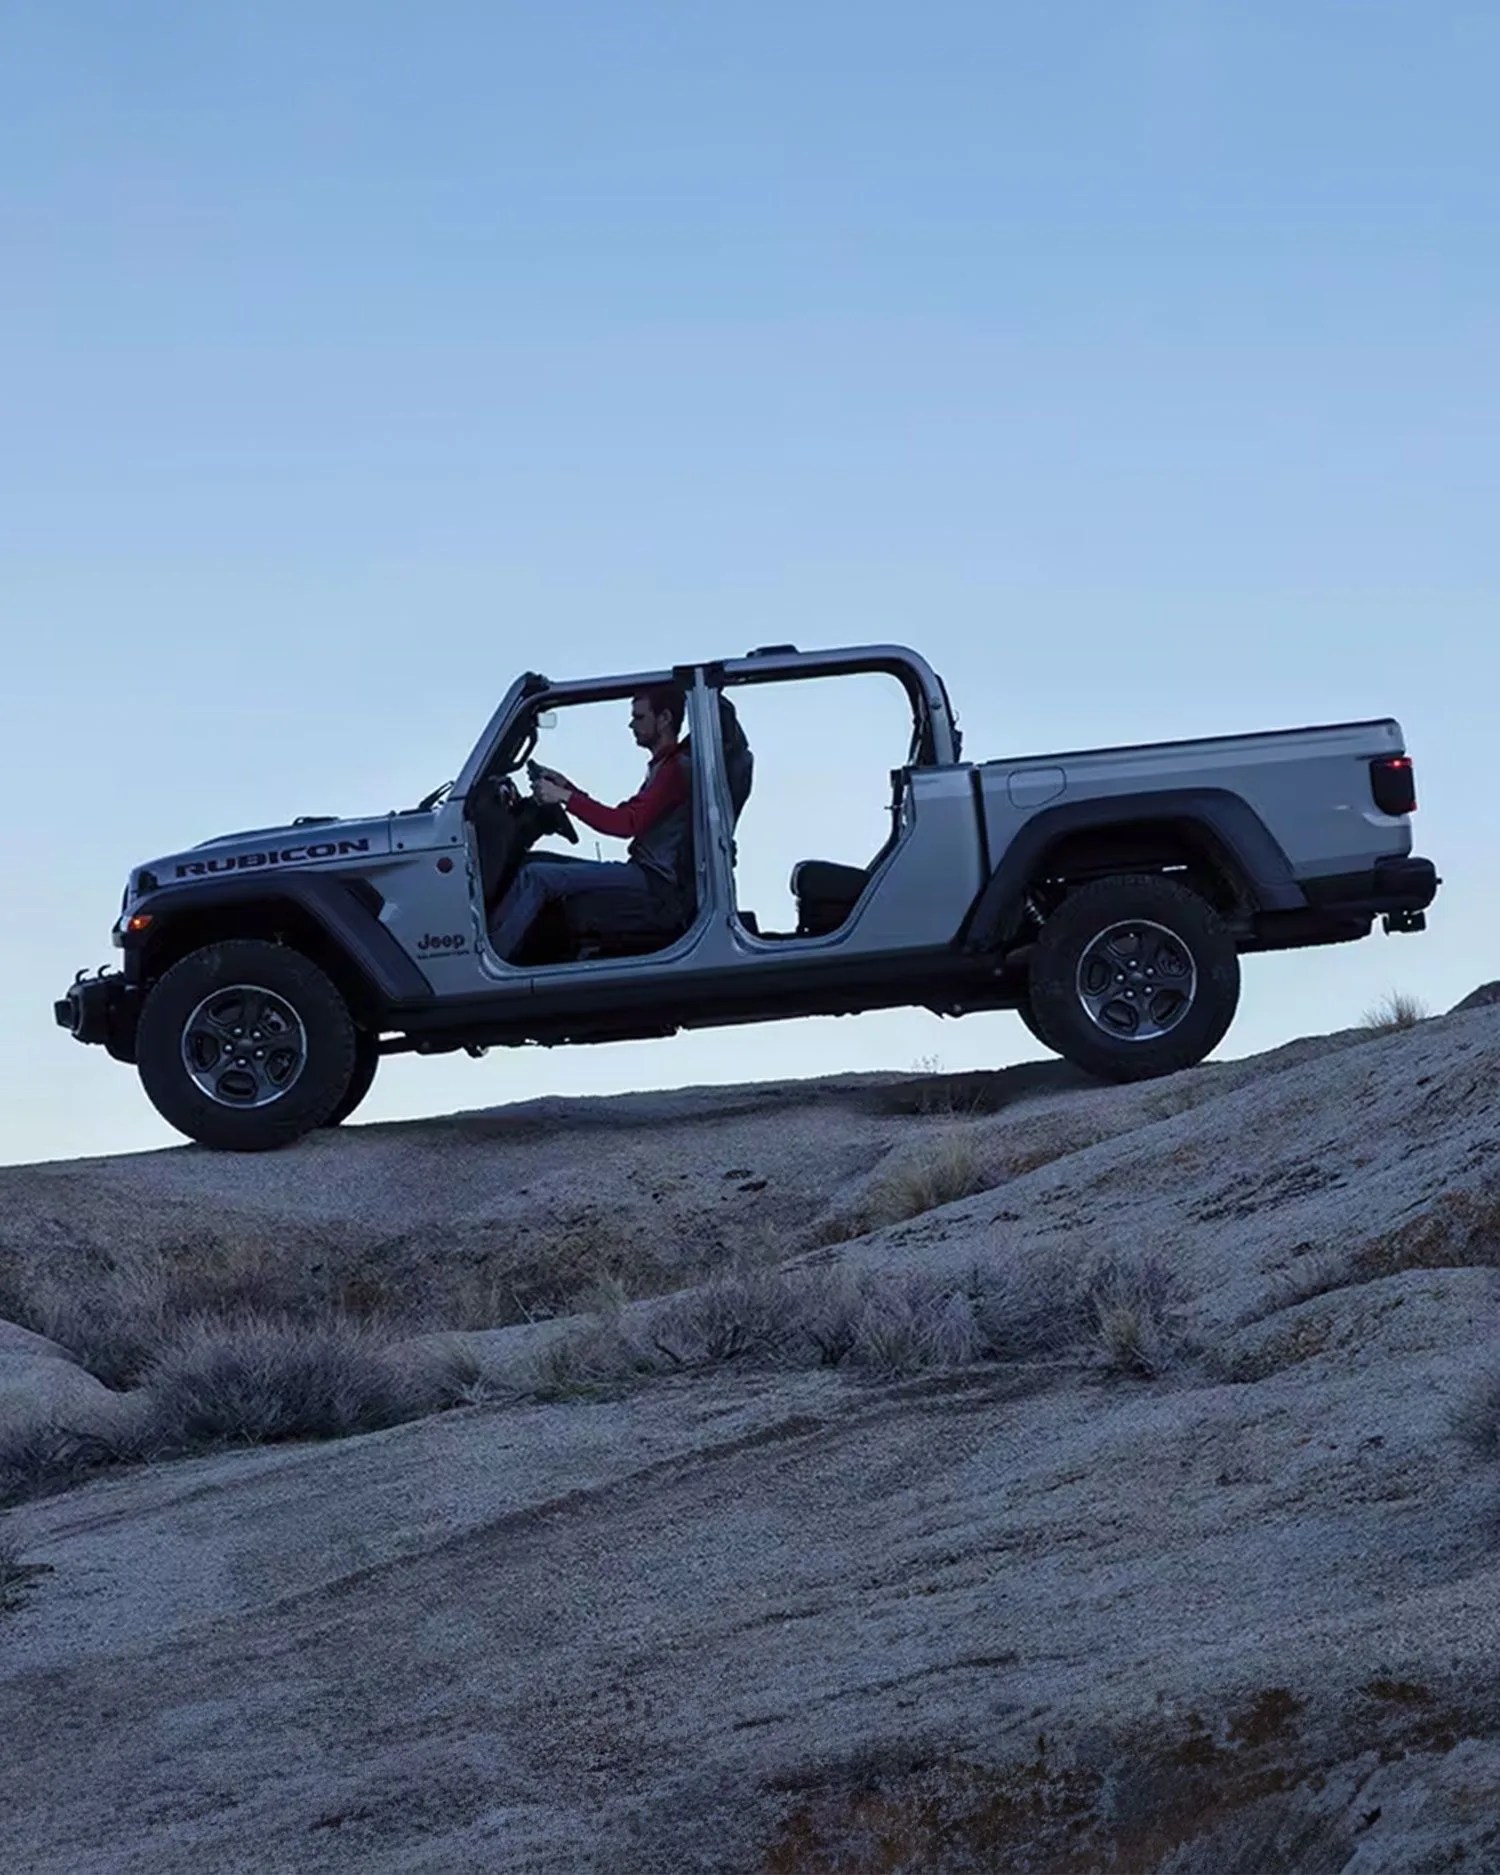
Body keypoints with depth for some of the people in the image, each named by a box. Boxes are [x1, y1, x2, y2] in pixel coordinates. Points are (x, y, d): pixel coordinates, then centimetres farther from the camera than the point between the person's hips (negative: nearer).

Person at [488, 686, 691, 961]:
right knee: (535, 861, 11)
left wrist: (565, 797, -19)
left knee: (536, 876, -18)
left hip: (657, 885, -11)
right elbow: (621, 817, 24)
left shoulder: (676, 768, -12)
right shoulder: (663, 767, 23)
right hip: (646, 877, 11)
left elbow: (627, 824, -22)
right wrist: (568, 789, 14)